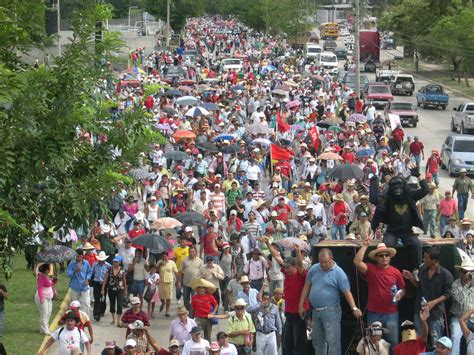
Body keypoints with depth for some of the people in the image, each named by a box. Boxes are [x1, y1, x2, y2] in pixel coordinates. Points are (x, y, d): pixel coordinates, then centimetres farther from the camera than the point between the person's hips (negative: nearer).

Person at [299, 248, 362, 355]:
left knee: (333, 341, -9)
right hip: (316, 311, 6)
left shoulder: (338, 273, -9)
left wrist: (354, 308, -22)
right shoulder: (314, 269, 6)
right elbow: (307, 286, 12)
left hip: (331, 311, -6)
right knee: (317, 341, 15)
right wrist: (301, 305, 9)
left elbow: (347, 292, -12)